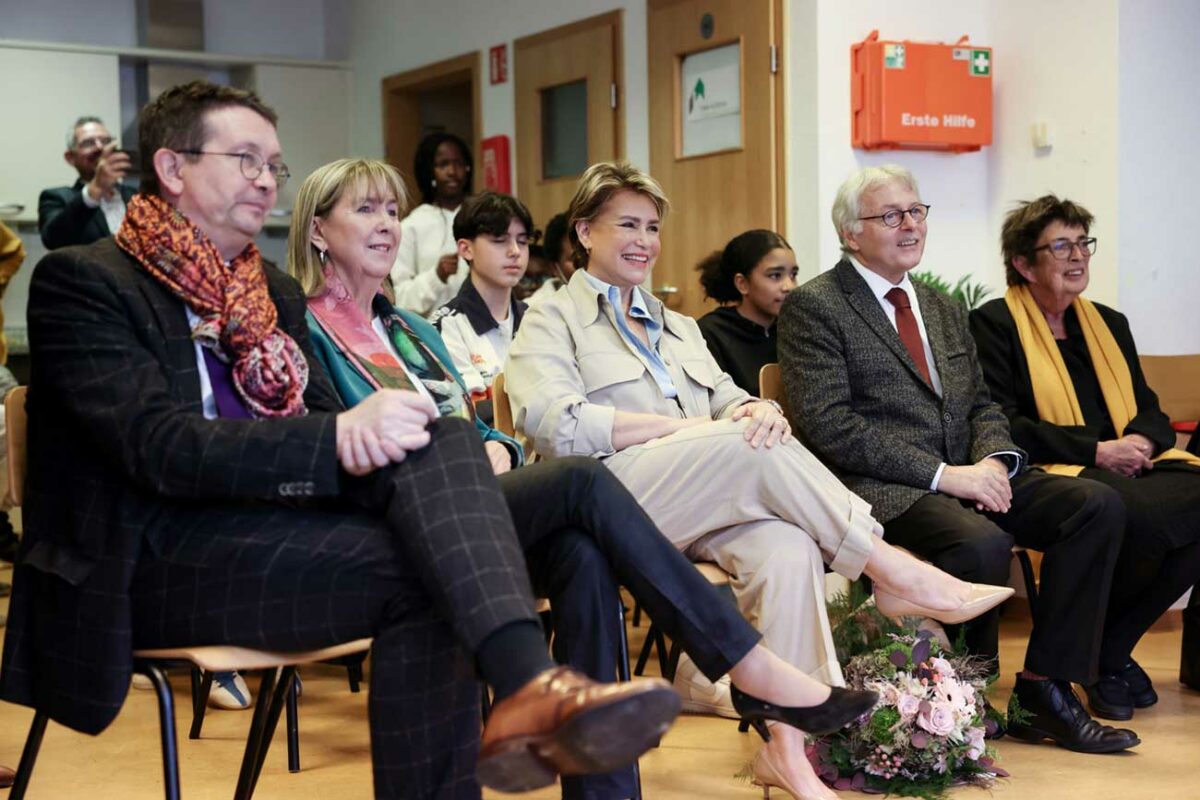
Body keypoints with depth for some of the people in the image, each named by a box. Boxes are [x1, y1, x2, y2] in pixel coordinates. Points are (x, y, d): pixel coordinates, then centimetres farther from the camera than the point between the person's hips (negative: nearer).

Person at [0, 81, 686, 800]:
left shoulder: (275, 290, 21)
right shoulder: (82, 281, -3)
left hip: (278, 517, 6)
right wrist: (340, 437, -27)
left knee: (443, 442, -25)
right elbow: (164, 449, -16)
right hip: (154, 558, -6)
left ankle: (528, 685, -38)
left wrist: (368, 430, -12)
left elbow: (327, 419, 14)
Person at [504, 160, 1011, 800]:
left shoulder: (677, 327, 32)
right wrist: (685, 426, -14)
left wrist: (757, 410, -9)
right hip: (615, 500, -5)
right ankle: (892, 569, -19)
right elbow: (555, 423, -9)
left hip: (712, 506, 5)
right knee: (756, 450, -31)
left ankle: (787, 747, -31)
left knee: (788, 549, -29)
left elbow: (729, 401, 18)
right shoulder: (551, 322, 10)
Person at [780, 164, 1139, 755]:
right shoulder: (812, 307, -2)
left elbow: (981, 404, 21)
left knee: (1098, 504, -13)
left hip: (964, 477, 8)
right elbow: (828, 426, -13)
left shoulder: (944, 308, 23)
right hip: (881, 489, -7)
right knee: (983, 543, -35)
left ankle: (1045, 687, -9)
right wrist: (942, 475, -17)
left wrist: (993, 461, -4)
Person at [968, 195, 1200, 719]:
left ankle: (1111, 645, -12)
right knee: (1140, 513, -37)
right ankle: (1100, 655, -11)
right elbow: (1002, 425, -8)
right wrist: (1096, 450, -14)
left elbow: (1149, 410, 21)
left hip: (1128, 467, 7)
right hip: (1054, 475, -7)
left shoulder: (1109, 323, 24)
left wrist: (1142, 440, -5)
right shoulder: (993, 324, 2)